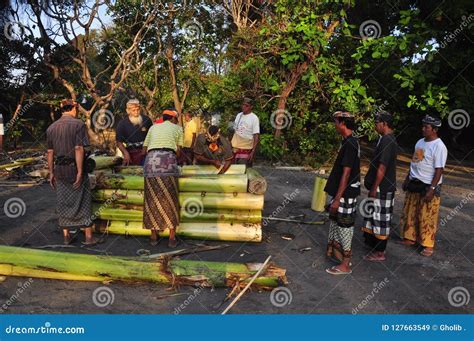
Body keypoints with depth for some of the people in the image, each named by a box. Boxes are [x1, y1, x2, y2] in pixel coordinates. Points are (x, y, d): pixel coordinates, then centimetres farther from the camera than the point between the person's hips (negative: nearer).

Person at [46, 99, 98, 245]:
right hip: (75, 167, -5)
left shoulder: (52, 127, 8)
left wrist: (51, 173, 13)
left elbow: (50, 152, 7)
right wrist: (80, 172, -16)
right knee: (83, 202, 4)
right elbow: (78, 149, -16)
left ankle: (66, 236, 19)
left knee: (63, 203, 12)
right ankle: (89, 237, 7)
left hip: (59, 169, 5)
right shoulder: (78, 124, -8)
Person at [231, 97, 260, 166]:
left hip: (246, 150, -6)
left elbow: (256, 136, -12)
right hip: (235, 148, 6)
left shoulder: (254, 118, -8)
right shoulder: (238, 115, 10)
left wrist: (253, 151, -19)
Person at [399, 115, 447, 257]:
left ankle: (428, 245, 12)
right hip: (414, 184, 8)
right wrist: (407, 179, 18)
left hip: (428, 186, -8)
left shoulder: (439, 146, -15)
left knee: (427, 217, 0)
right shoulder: (420, 142, 9)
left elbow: (439, 170, -17)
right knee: (410, 213, 14)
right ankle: (410, 238, 28)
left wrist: (432, 189, -21)